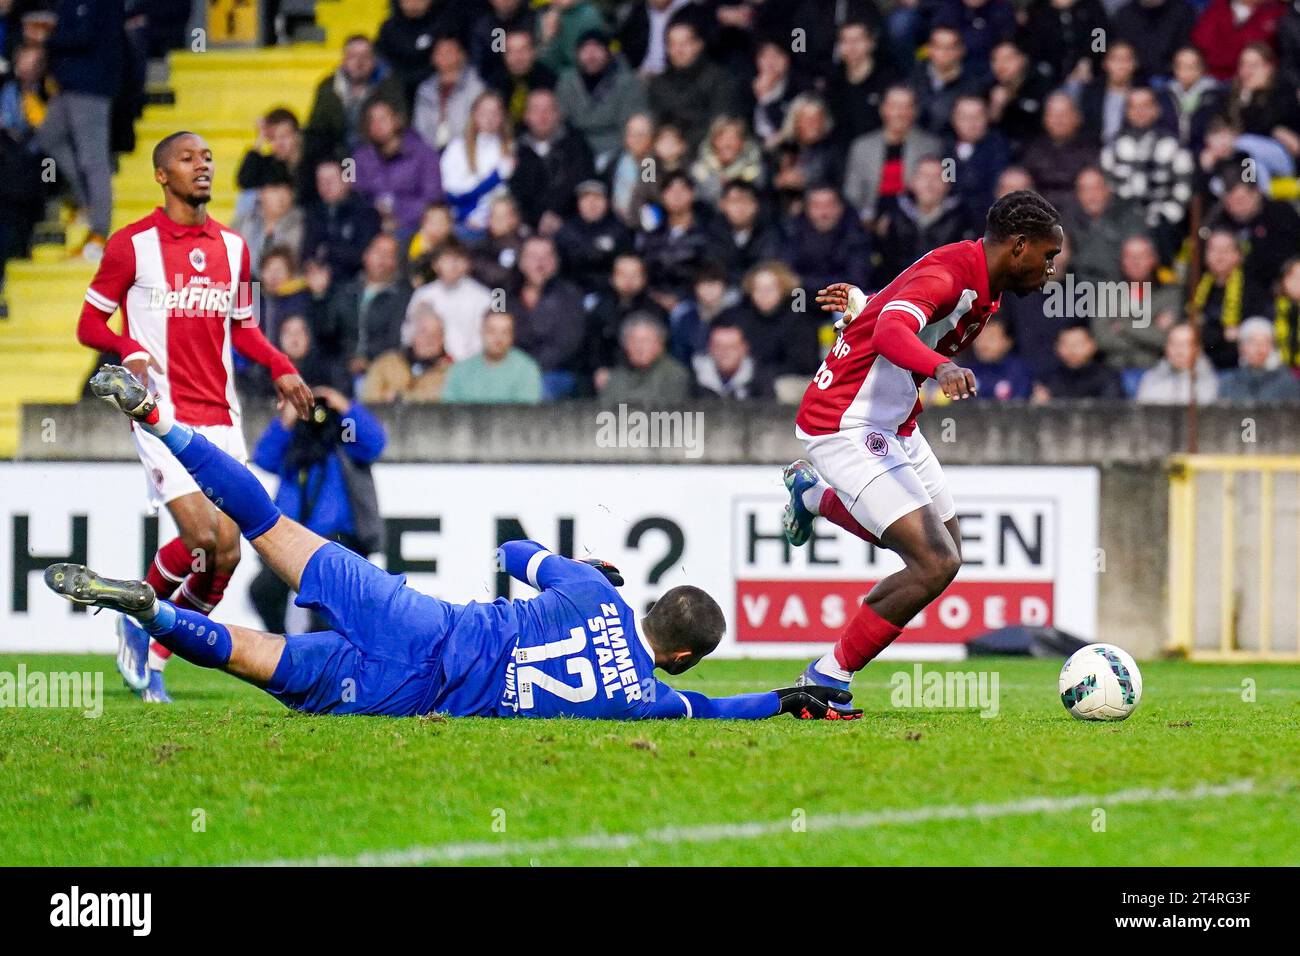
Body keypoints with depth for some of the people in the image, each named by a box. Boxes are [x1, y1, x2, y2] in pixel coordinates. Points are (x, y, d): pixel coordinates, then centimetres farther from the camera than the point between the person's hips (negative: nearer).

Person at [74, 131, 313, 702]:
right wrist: (131, 350, -19)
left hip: (220, 417, 6)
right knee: (200, 537, -20)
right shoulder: (132, 244, -3)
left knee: (226, 554, -2)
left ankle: (154, 660, 15)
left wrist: (280, 368, 7)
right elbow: (90, 324, 1)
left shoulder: (232, 247, 13)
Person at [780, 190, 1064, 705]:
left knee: (942, 551, 25)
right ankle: (827, 678, -7)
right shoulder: (946, 274, -25)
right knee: (936, 565, -20)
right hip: (845, 428, -10)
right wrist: (942, 367, -60)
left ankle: (814, 493, 44)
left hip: (894, 426, 10)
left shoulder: (984, 289, 6)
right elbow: (892, 333, -44)